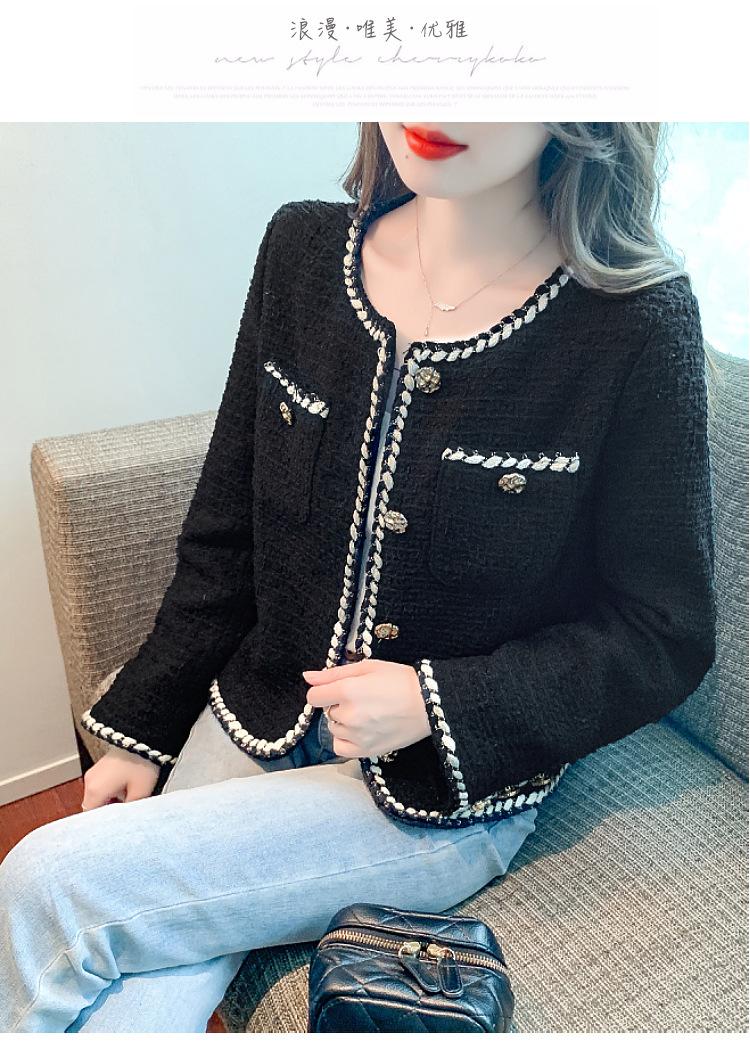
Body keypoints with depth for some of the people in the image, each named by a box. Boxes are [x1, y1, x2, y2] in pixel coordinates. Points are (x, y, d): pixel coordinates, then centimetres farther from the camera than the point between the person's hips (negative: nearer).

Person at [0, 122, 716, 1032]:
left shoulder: (640, 324, -15)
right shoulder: (302, 249, -2)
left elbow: (666, 639, -7)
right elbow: (224, 536, 5)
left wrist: (435, 705, -17)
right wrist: (142, 732, 7)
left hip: (449, 792, -3)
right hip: (256, 723, 4)